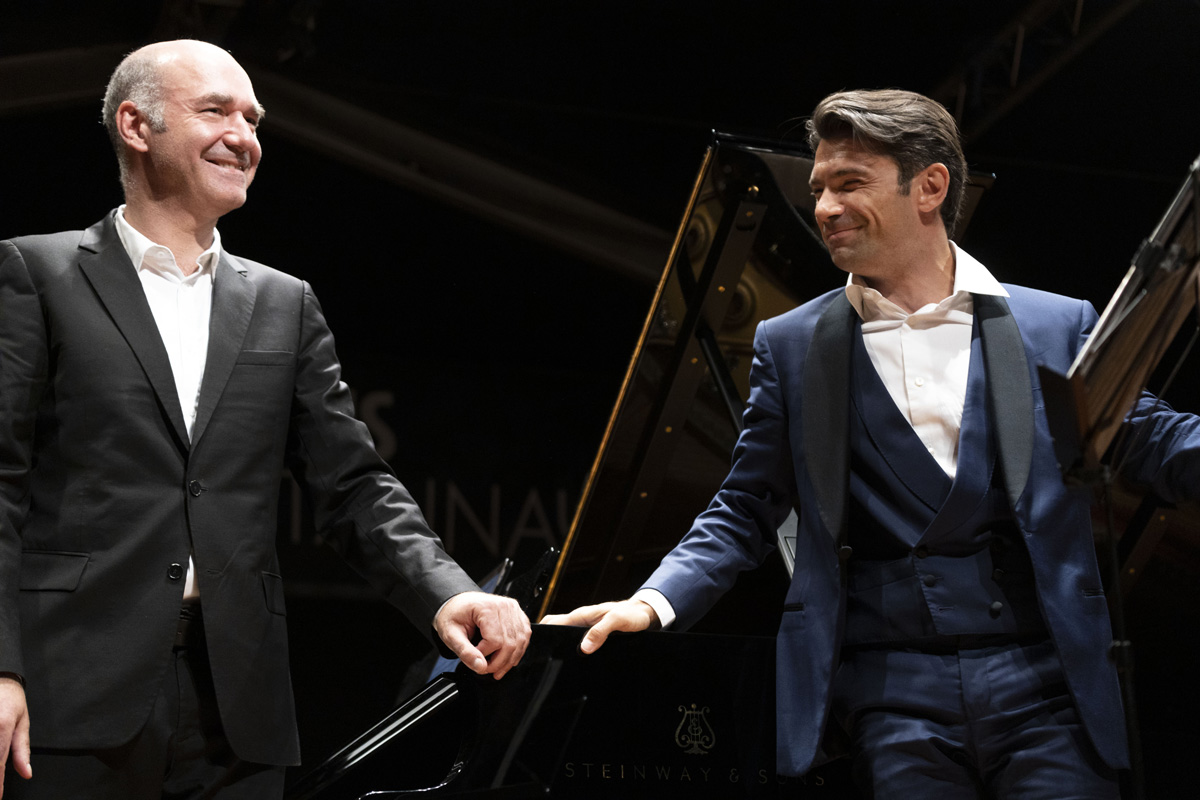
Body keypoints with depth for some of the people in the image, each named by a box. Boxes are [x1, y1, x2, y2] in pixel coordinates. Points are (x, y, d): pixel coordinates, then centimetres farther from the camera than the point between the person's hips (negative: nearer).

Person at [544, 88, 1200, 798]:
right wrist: (654, 603, -5)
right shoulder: (791, 346, 10)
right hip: (891, 697, 0)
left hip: (1044, 682, 0)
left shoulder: (1058, 326, 9)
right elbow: (746, 512, 11)